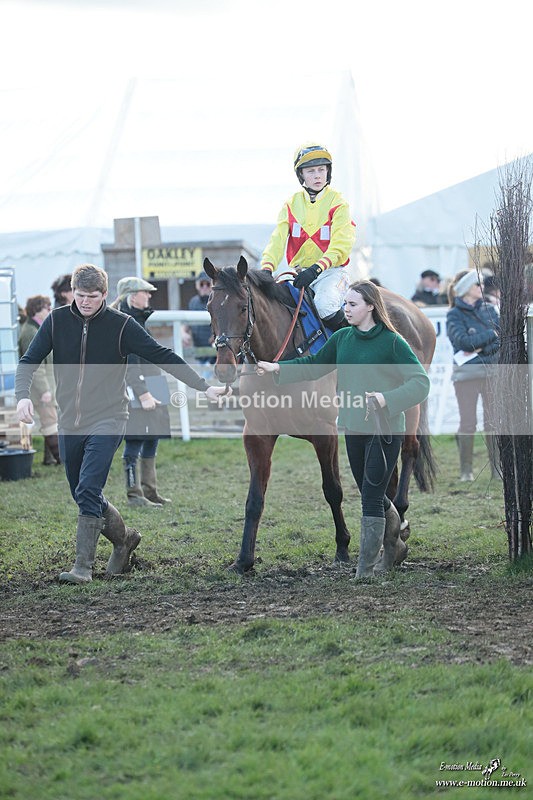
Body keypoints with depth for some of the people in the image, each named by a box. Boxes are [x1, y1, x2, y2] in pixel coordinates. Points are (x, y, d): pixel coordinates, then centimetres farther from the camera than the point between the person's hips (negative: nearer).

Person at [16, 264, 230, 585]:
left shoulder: (122, 325, -6)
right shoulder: (57, 321, 1)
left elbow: (163, 357, -4)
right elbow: (29, 361, 1)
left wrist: (203, 387, -7)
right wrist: (23, 395, -19)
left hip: (107, 421, -4)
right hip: (70, 423, 4)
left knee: (88, 492, -16)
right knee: (83, 495, 12)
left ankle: (83, 567, -13)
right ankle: (124, 538, 35)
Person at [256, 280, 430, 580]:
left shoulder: (392, 342, -12)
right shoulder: (343, 338, 6)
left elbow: (421, 382, -15)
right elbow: (314, 365, 16)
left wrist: (387, 399, -28)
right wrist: (278, 369, 4)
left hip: (385, 430, -7)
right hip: (354, 428, 7)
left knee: (372, 496, -6)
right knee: (373, 494, 18)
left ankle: (366, 567, 1)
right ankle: (394, 546, 38)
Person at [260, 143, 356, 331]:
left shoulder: (337, 203, -3)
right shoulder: (291, 204, 10)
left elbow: (340, 247, -13)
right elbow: (278, 240, 0)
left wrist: (316, 269, -28)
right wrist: (266, 269, -19)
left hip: (330, 271, -4)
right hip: (300, 272, 4)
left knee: (325, 305, -33)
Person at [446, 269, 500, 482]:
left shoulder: (489, 310, 11)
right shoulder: (454, 315, -1)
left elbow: (501, 340, 2)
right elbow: (464, 340, -15)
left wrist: (479, 349, -13)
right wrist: (491, 334, -9)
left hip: (492, 371, 3)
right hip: (466, 374, -3)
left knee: (493, 422, 1)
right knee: (468, 423, -3)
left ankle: (497, 468, 5)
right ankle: (466, 470, 4)